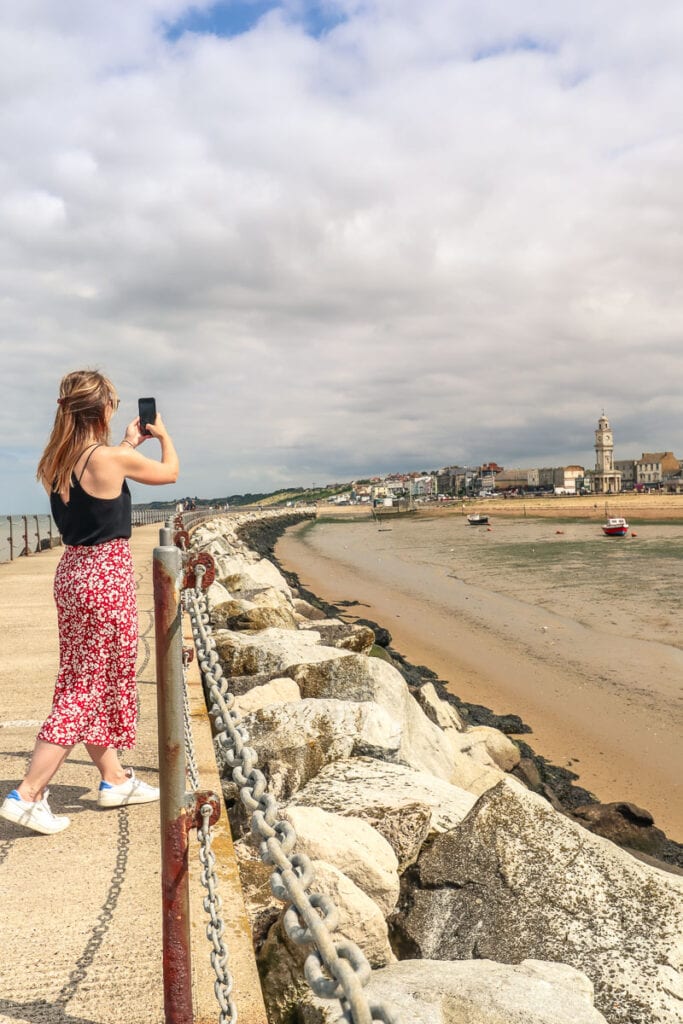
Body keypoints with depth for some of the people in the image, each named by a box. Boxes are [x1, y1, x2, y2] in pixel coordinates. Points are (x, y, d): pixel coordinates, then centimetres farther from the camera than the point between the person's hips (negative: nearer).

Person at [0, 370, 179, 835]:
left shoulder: (57, 461, 3)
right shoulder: (114, 458, -17)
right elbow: (170, 472, 2)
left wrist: (128, 445, 33)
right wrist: (163, 435, 20)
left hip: (73, 572, 8)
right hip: (108, 575, -8)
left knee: (85, 680, 16)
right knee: (91, 688, 1)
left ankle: (114, 779, 31)